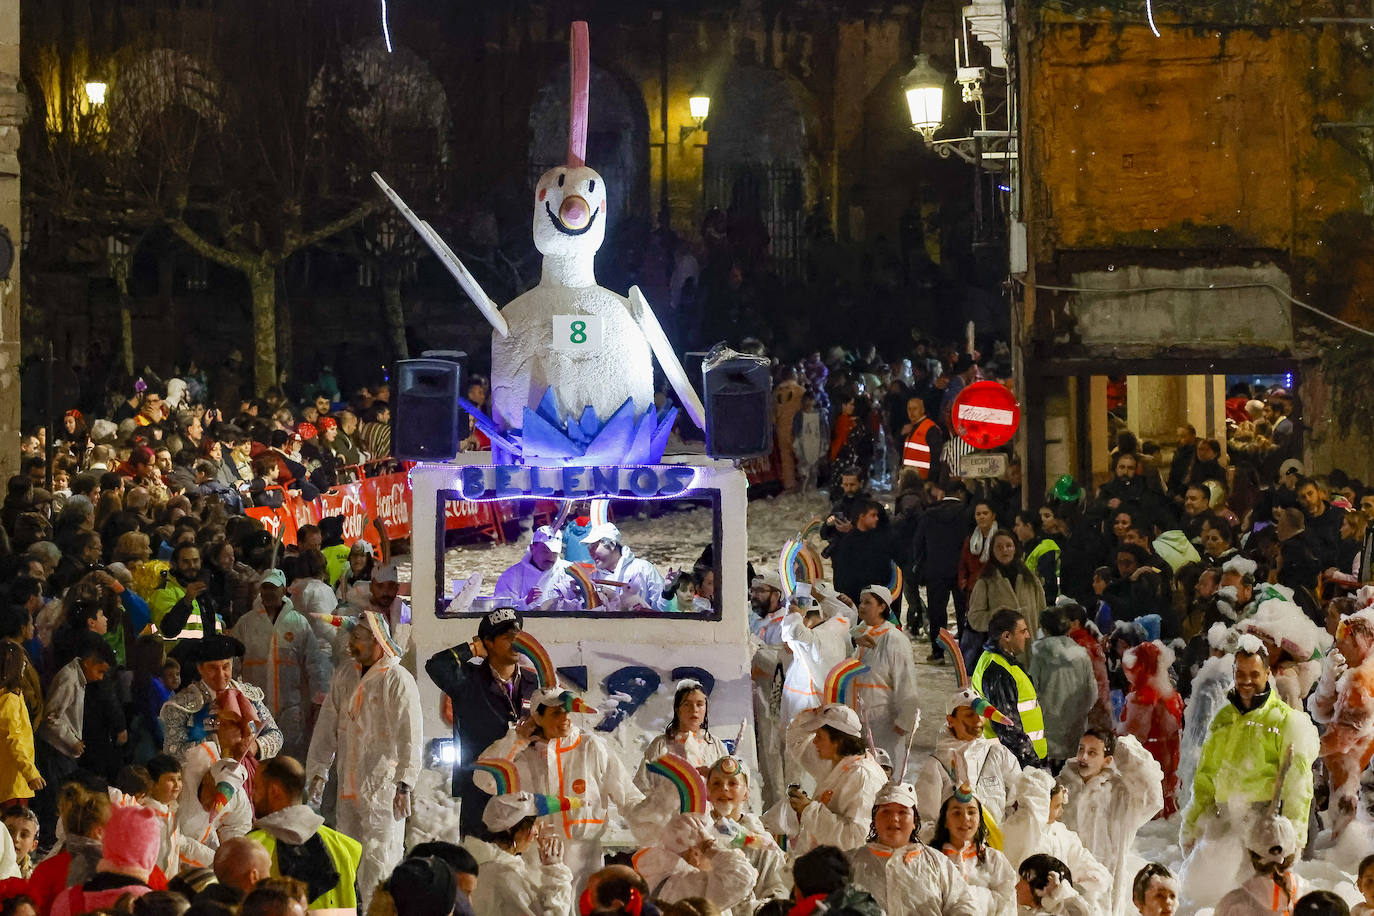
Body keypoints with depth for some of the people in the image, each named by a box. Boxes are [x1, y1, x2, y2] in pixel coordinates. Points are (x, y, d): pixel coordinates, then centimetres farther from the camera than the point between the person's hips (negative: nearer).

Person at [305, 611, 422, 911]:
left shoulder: (398, 680, -6)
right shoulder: (343, 678, 14)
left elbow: (410, 737, -10)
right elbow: (326, 728, 17)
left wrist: (404, 786, -16)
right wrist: (317, 772, 9)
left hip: (383, 787, -7)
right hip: (348, 787, 7)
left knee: (378, 859, -11)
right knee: (352, 862, 9)